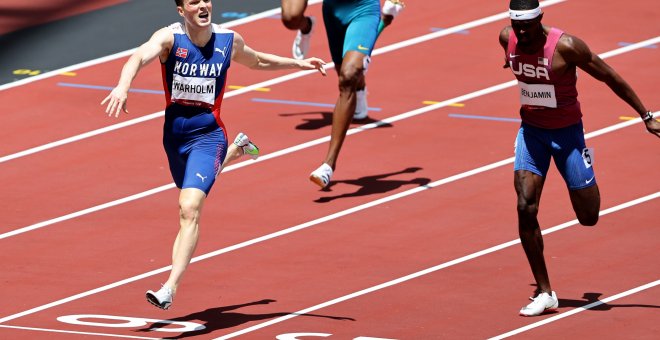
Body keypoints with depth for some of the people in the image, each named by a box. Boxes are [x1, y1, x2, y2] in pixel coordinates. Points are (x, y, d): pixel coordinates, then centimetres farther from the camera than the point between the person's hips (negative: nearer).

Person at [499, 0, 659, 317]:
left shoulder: (566, 46, -25)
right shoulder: (507, 39, -11)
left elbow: (611, 78, -15)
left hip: (566, 132, -3)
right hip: (531, 130, 3)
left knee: (588, 217, 4)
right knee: (526, 208, -13)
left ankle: (586, 162, 41)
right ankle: (544, 292, -4)